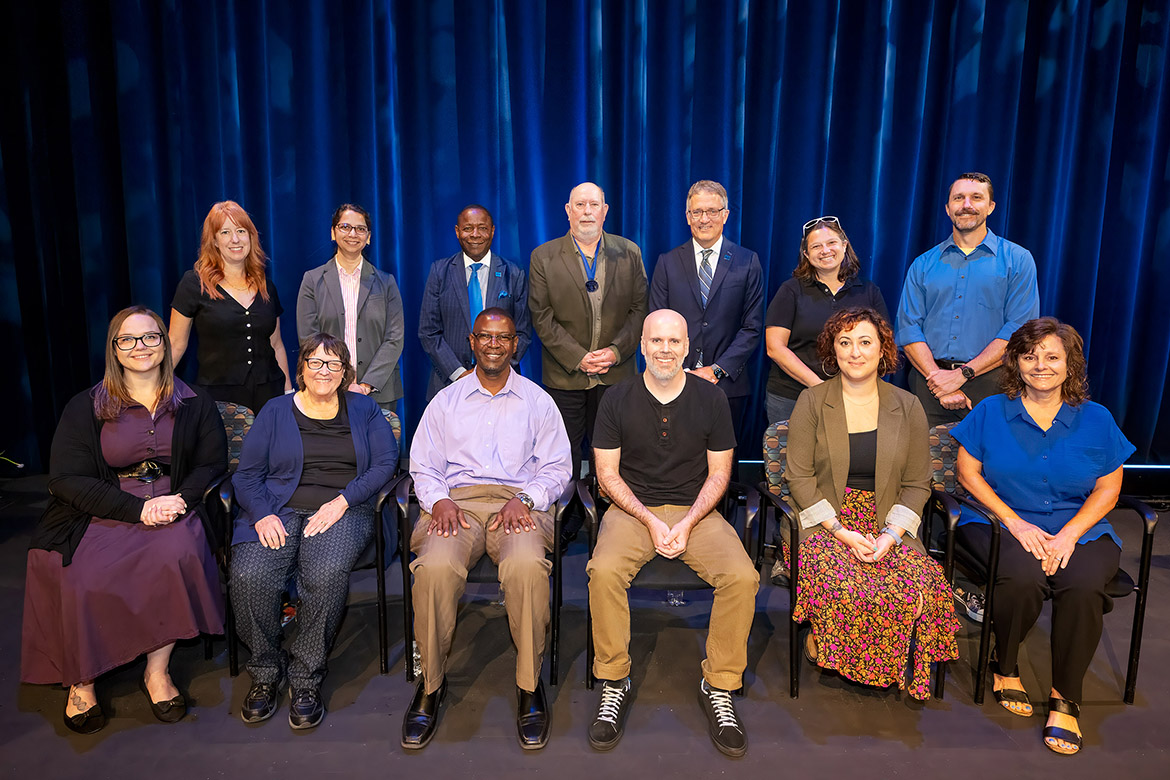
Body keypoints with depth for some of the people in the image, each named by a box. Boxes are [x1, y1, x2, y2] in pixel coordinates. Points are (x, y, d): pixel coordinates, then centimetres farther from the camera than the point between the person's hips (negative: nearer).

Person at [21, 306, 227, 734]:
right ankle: (80, 679, -2)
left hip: (172, 508, 0)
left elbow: (213, 463, 8)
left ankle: (157, 671, -16)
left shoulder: (194, 404, 10)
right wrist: (138, 508, -16)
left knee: (178, 554, -32)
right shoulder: (85, 407, 6)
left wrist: (179, 499, -14)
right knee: (79, 581, -28)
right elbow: (67, 478, -2)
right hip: (100, 515, 0)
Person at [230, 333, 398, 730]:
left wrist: (342, 501, -11)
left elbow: (385, 462, 2)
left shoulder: (364, 409, 15)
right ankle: (266, 672, -4)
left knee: (327, 572, -33)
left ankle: (306, 679, -15)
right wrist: (262, 514, -10)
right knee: (248, 575, -28)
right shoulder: (276, 411, 16)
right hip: (280, 508, 2)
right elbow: (247, 474, 10)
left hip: (342, 511, -1)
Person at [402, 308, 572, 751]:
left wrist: (524, 499, -9)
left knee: (526, 566, -35)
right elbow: (423, 467, 16)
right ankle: (431, 684, -12)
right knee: (435, 567, -32)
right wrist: (439, 500, -6)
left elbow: (556, 467, 10)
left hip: (518, 504, -1)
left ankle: (529, 685, -17)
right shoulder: (446, 401, 20)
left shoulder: (538, 402, 17)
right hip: (456, 502, 1)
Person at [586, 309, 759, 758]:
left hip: (696, 510, 1)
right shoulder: (617, 400, 1)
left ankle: (719, 687, -4)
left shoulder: (711, 399, 3)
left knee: (742, 576, -24)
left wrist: (687, 523, -10)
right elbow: (608, 475, 1)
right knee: (604, 571, -30)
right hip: (633, 509, -1)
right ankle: (614, 685, -9)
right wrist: (650, 520, -11)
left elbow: (719, 473, 5)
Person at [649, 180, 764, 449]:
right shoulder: (667, 262, 7)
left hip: (728, 386, 0)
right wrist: (683, 372, -8)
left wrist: (717, 369, -9)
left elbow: (752, 327, 1)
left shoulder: (747, 263, 4)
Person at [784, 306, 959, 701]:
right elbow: (800, 477, -3)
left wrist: (891, 535, -10)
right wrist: (840, 530, -14)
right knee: (843, 585, -32)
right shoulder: (811, 402, 2)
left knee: (923, 584, -26)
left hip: (888, 524, 2)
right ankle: (820, 642, 0)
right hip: (825, 521, -2)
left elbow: (917, 484, 7)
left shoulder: (908, 407, 9)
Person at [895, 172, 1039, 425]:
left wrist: (963, 374, -13)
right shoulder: (923, 264, 12)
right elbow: (909, 328, 3)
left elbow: (1020, 330, -4)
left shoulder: (1017, 259, 6)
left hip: (988, 385, -1)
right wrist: (937, 376, -12)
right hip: (929, 383, 2)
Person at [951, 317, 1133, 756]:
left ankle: (1065, 699, -11)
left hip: (1079, 528, 2)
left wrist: (1069, 535, -9)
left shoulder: (1096, 419, 9)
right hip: (1001, 522, -1)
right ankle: (1005, 666, -2)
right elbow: (969, 472, 1)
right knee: (1023, 577, -33)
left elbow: (1107, 489, 7)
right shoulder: (991, 412, 5)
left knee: (1083, 586, -31)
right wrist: (1016, 523, -10)